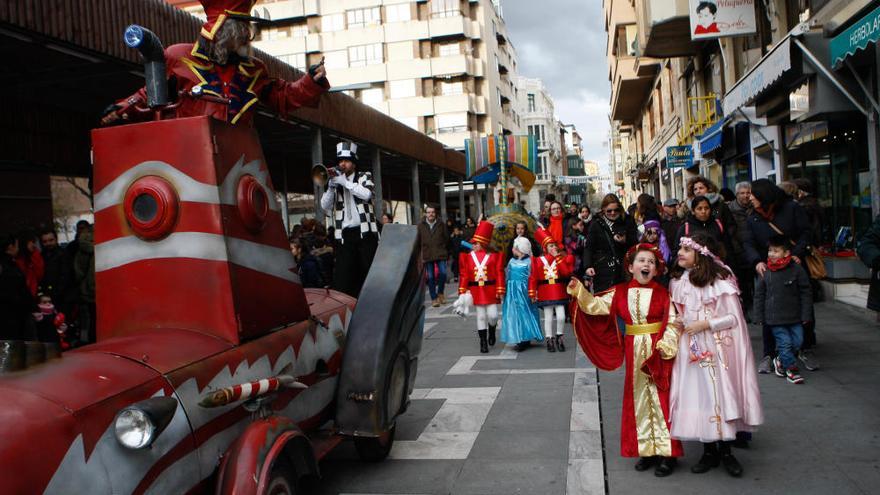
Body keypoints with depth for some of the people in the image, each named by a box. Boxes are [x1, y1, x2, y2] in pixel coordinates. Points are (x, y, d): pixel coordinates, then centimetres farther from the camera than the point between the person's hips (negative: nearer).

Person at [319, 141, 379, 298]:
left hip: (365, 232, -2)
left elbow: (367, 194, -11)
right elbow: (325, 206, 7)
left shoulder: (365, 177, 11)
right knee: (342, 277, -5)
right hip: (345, 235, 2)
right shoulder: (335, 180, 17)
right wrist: (331, 187, -7)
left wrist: (345, 182, -11)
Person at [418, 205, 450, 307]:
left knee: (443, 273, -11)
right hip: (427, 255, 0)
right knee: (430, 277, 1)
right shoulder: (421, 225, 2)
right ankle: (434, 298, 9)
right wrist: (421, 253, 3)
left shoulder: (441, 224, 5)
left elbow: (446, 238, 11)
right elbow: (418, 240, 6)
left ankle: (440, 293, 13)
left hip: (440, 254, 0)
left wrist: (443, 248, 5)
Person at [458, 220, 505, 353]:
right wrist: (462, 291, -2)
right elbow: (464, 275, 2)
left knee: (493, 315, -4)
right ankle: (483, 342, 15)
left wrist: (500, 291, -9)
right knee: (481, 316, 5)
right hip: (477, 291, 1)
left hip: (491, 291, -1)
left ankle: (492, 330, 30)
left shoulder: (494, 256, -3)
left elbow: (499, 274, -4)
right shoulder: (468, 257, 2)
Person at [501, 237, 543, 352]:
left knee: (524, 313, -2)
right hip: (512, 292, 5)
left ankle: (525, 339, 4)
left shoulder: (528, 261, -6)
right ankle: (519, 340, 14)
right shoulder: (512, 261, 7)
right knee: (513, 314, 6)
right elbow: (507, 276, 12)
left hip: (524, 291, -5)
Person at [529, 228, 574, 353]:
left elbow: (566, 272, -14)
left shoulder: (561, 259, 4)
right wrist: (532, 293, -6)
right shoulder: (539, 260, 0)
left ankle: (559, 337, 17)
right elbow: (533, 278, -1)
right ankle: (549, 340, 13)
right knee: (548, 317, 2)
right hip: (545, 293, -1)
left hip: (559, 292, 1)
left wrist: (558, 257, -13)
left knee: (561, 316, -4)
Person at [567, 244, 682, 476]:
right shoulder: (620, 292, 3)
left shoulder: (663, 294, -4)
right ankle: (648, 450, 23)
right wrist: (580, 293, -13)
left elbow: (673, 322, -7)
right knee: (639, 400, 10)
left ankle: (667, 453, 10)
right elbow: (596, 306, -1)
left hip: (658, 353, -3)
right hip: (634, 354, 3)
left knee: (661, 400, 0)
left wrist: (666, 345, -19)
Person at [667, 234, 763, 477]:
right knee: (698, 396, 6)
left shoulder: (719, 280, -11)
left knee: (721, 394, 0)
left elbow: (734, 318, -10)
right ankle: (709, 452, 19)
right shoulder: (677, 281, 6)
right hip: (691, 349, 4)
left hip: (717, 348, -4)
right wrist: (677, 324, -2)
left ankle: (726, 452, 17)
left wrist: (704, 324, -17)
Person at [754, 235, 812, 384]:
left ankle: (781, 361, 26)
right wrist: (759, 317, 3)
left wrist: (806, 315, -2)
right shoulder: (765, 272, -3)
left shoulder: (797, 270, -5)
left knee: (797, 341, 3)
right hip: (775, 318, -1)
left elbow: (806, 293, 0)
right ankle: (791, 369, 13)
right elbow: (759, 296, 5)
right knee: (785, 343, -3)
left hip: (794, 316, 1)